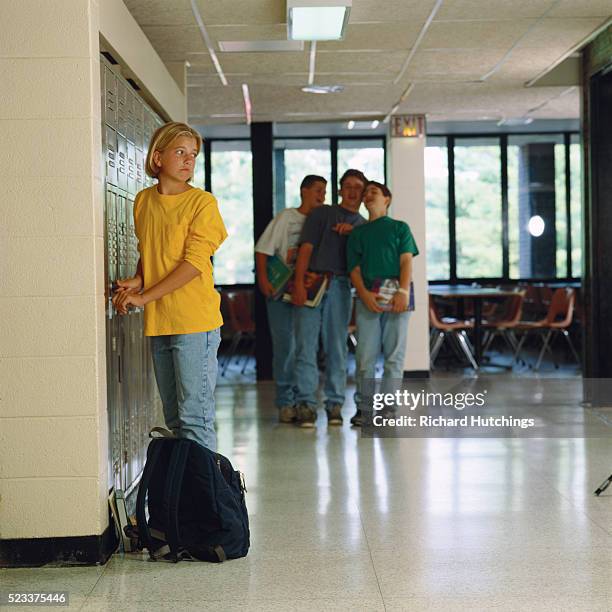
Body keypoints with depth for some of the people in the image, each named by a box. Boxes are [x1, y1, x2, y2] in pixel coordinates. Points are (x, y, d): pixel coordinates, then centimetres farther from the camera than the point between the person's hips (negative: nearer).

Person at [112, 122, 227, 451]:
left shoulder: (202, 202, -6)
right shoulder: (143, 201, 12)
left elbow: (195, 262, -13)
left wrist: (144, 296, -14)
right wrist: (137, 281, 1)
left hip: (194, 322, -6)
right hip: (158, 322, 6)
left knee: (195, 417, -7)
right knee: (174, 417, 13)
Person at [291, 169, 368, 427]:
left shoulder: (363, 226, 20)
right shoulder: (322, 214, 10)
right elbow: (306, 248, -1)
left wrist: (351, 231, -3)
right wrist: (299, 283, -13)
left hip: (339, 285, 3)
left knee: (337, 347, 2)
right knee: (306, 344, -7)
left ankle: (334, 404, 7)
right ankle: (306, 403, -6)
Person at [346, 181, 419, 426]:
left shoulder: (400, 227, 15)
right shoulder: (357, 233, 20)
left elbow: (406, 261, 3)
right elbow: (354, 269, 10)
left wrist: (403, 291, -15)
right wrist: (364, 294, -9)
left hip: (396, 296, -1)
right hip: (367, 297, 1)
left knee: (394, 355, -2)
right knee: (365, 356, -3)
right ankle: (363, 407, 5)